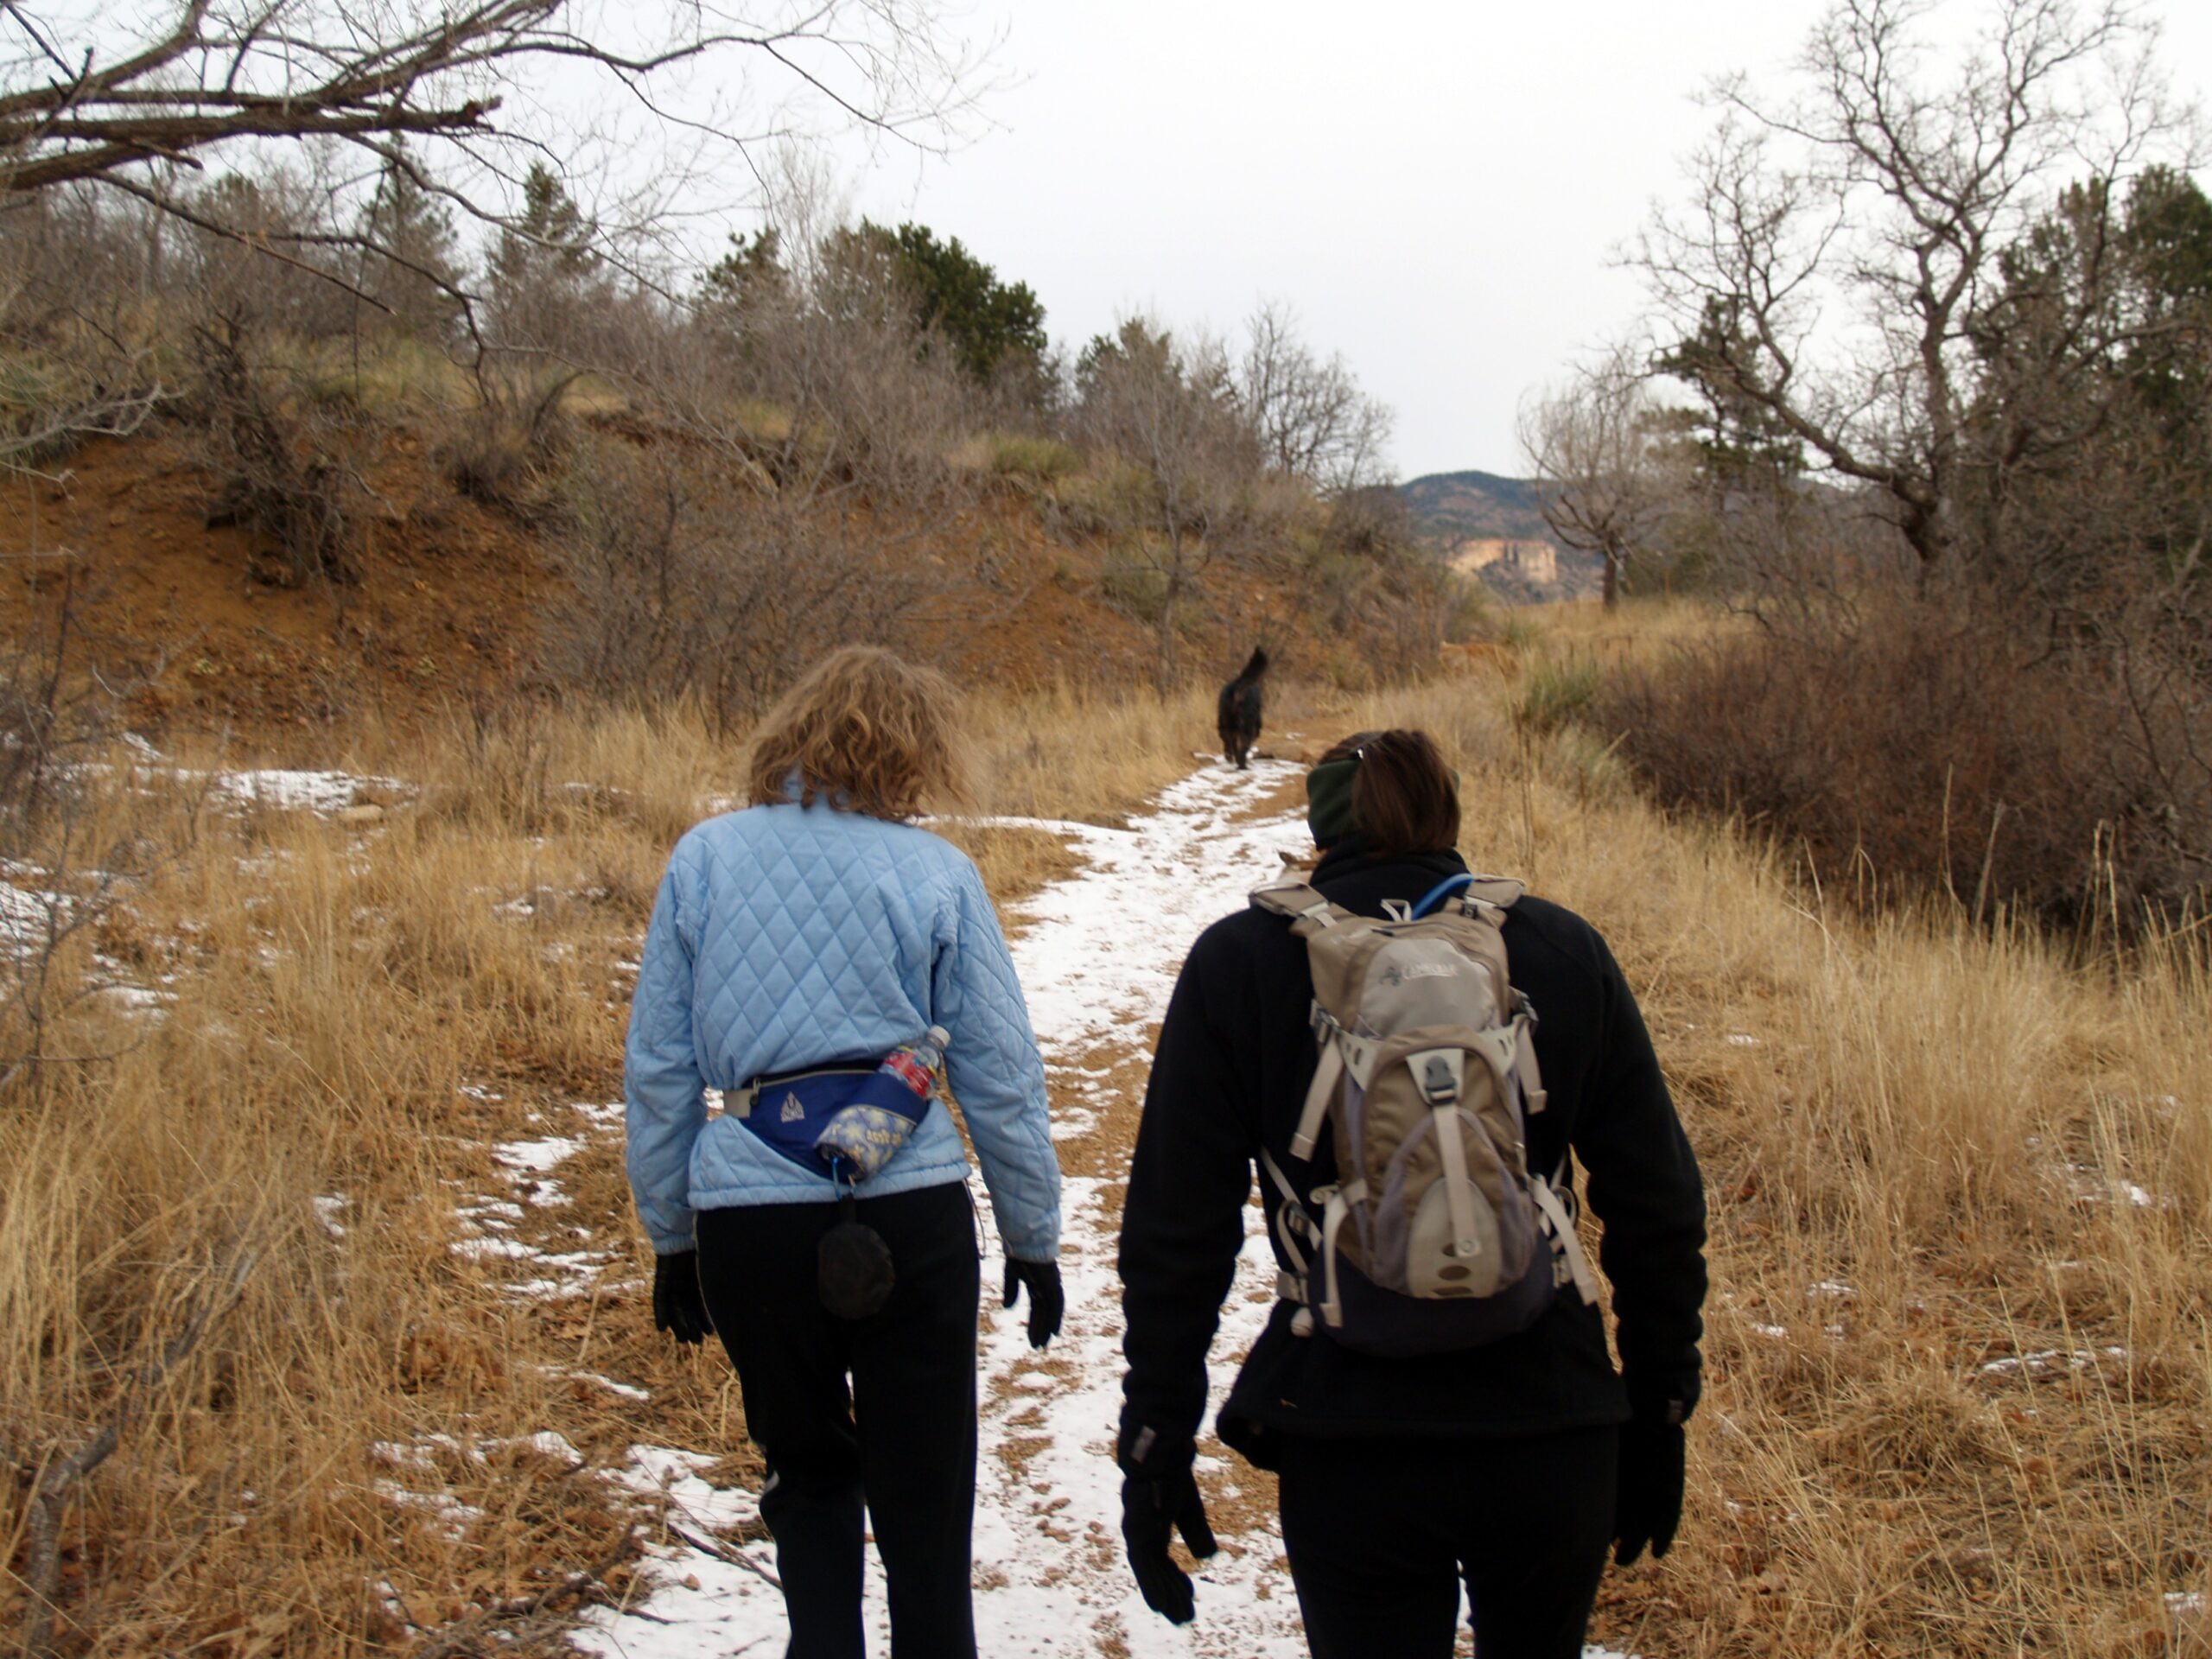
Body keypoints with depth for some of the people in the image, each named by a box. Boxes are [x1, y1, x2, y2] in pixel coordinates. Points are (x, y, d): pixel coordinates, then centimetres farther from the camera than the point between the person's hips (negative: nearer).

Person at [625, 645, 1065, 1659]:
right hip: (908, 1206, -1)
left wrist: (670, 1236, 15)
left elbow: (658, 1067, 6)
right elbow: (1001, 1076, 2)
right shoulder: (935, 873, -1)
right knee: (923, 1491, 13)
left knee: (808, 1477, 22)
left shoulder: (704, 860, 4)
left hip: (748, 1217, 2)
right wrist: (1034, 1238, 12)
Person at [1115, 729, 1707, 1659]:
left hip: (1347, 1453, -2)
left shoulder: (1238, 963, -3)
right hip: (1551, 1434, 2)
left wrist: (1155, 1443, 4)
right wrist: (1657, 1417, 14)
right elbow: (1658, 1210, 3)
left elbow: (1177, 1234, -4)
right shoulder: (1565, 952, 1)